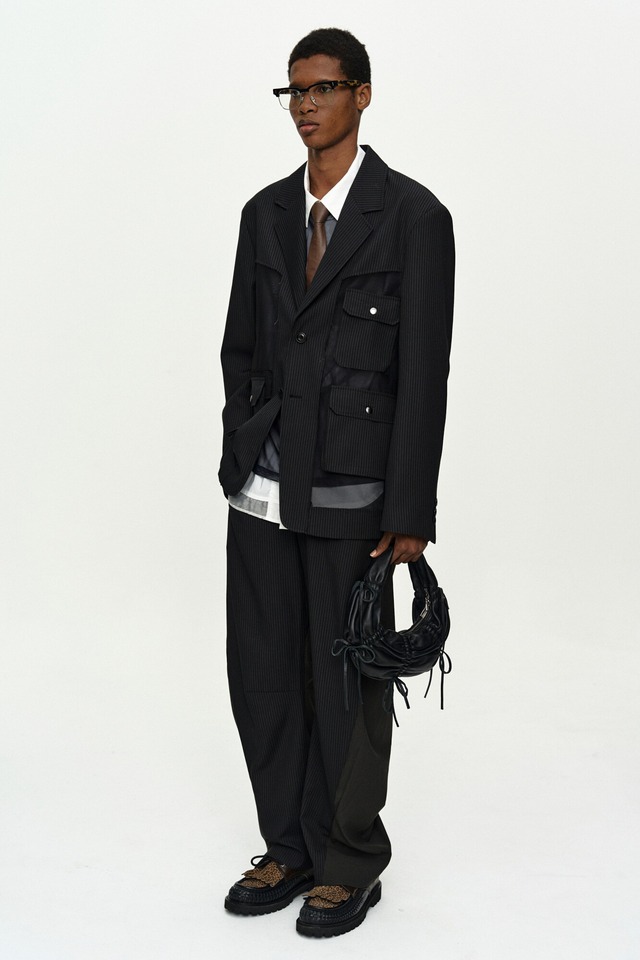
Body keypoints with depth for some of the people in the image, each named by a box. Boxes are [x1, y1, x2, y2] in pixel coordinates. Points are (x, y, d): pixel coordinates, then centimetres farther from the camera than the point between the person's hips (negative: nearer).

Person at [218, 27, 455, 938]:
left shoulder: (413, 215, -6)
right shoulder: (265, 212, 11)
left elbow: (425, 372, -9)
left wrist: (410, 511, -12)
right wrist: (239, 461, 9)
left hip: (349, 495, -5)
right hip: (262, 492, 5)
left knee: (346, 686, 6)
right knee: (262, 678, 11)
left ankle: (350, 864, 25)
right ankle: (290, 849, 29)